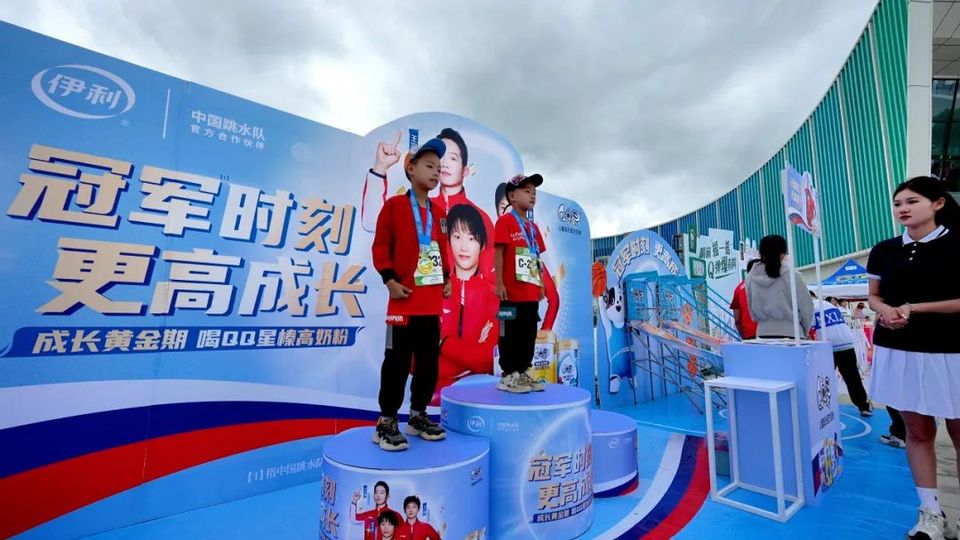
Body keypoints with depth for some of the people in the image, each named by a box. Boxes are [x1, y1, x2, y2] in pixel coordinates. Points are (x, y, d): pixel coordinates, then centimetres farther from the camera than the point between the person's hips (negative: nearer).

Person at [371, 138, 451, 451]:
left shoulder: (439, 213, 16)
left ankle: (418, 416, 26)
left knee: (428, 361, 11)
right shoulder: (394, 205, -2)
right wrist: (390, 280, -13)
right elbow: (380, 247, -6)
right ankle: (386, 423, 13)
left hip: (433, 302, 7)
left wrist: (446, 279, 12)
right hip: (405, 300, -6)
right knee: (397, 362, -1)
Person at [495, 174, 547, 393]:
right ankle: (508, 375, 11)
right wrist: (499, 283, -15)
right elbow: (498, 253, -10)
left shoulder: (533, 227, 18)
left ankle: (523, 373, 24)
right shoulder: (505, 221, -5)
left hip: (531, 292, 8)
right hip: (512, 291, -8)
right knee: (510, 334, 0)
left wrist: (540, 285, 17)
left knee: (529, 334, 13)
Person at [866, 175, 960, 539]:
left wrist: (915, 309, -15)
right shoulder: (884, 250, 7)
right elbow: (874, 296, 12)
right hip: (897, 352, 3)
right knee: (918, 432, 10)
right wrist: (884, 311, -8)